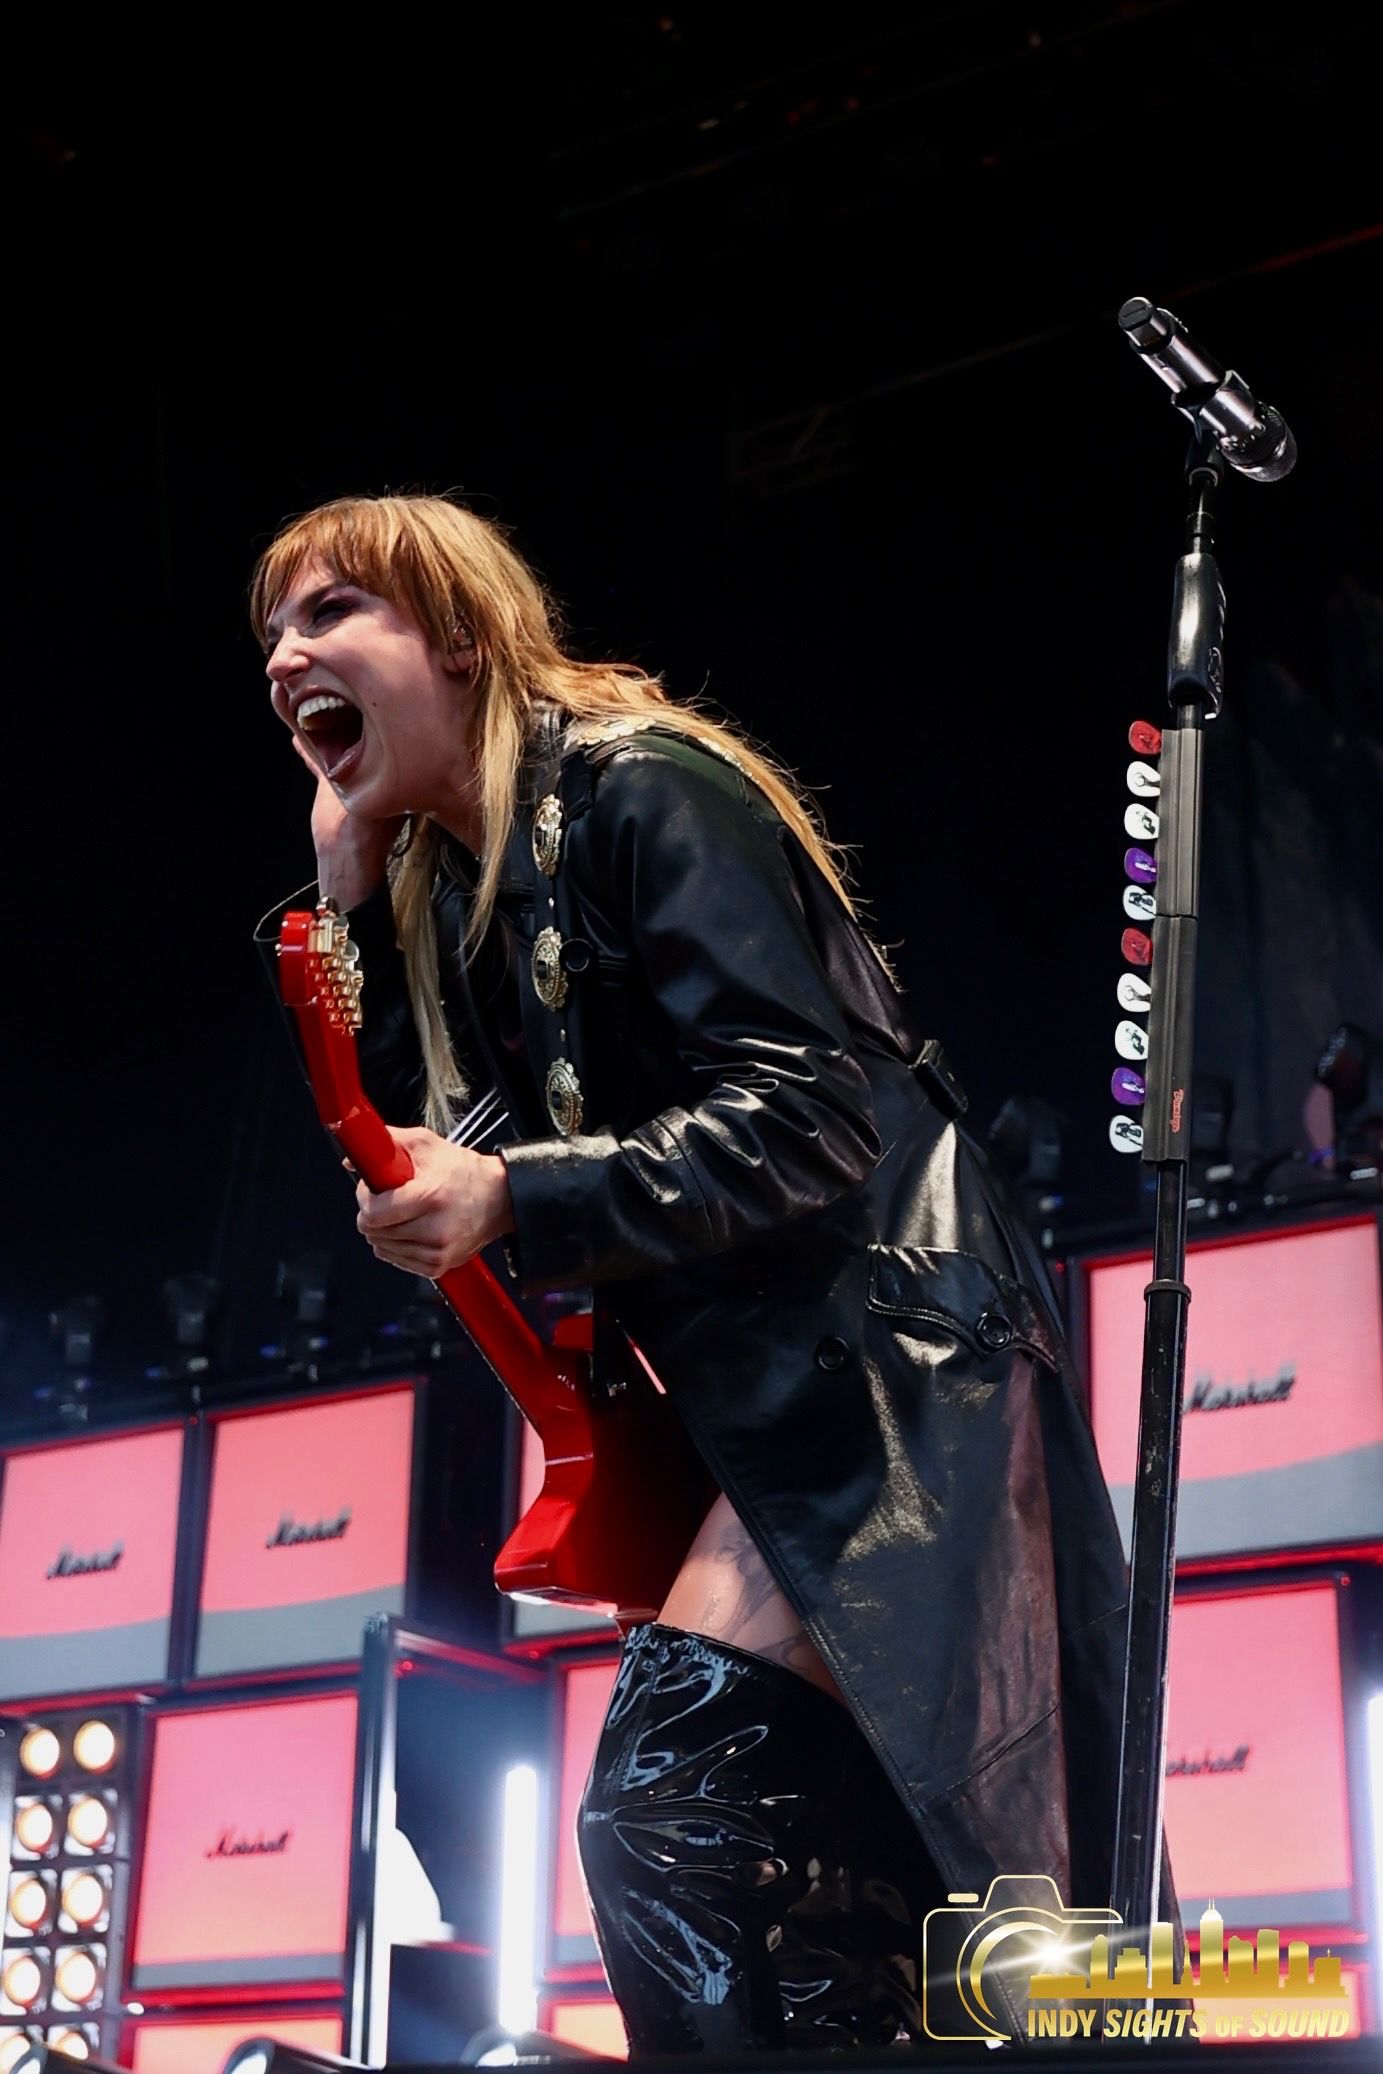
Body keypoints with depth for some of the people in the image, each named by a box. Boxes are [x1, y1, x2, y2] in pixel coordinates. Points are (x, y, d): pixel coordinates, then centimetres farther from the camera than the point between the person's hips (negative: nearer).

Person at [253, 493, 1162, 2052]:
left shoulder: (644, 794, -12)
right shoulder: (449, 892, 15)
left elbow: (807, 1121, -20)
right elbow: (406, 1148, 10)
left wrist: (507, 1199, -30)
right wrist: (347, 897, 6)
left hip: (893, 1372, -10)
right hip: (772, 1400, 10)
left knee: (664, 1804, -21)